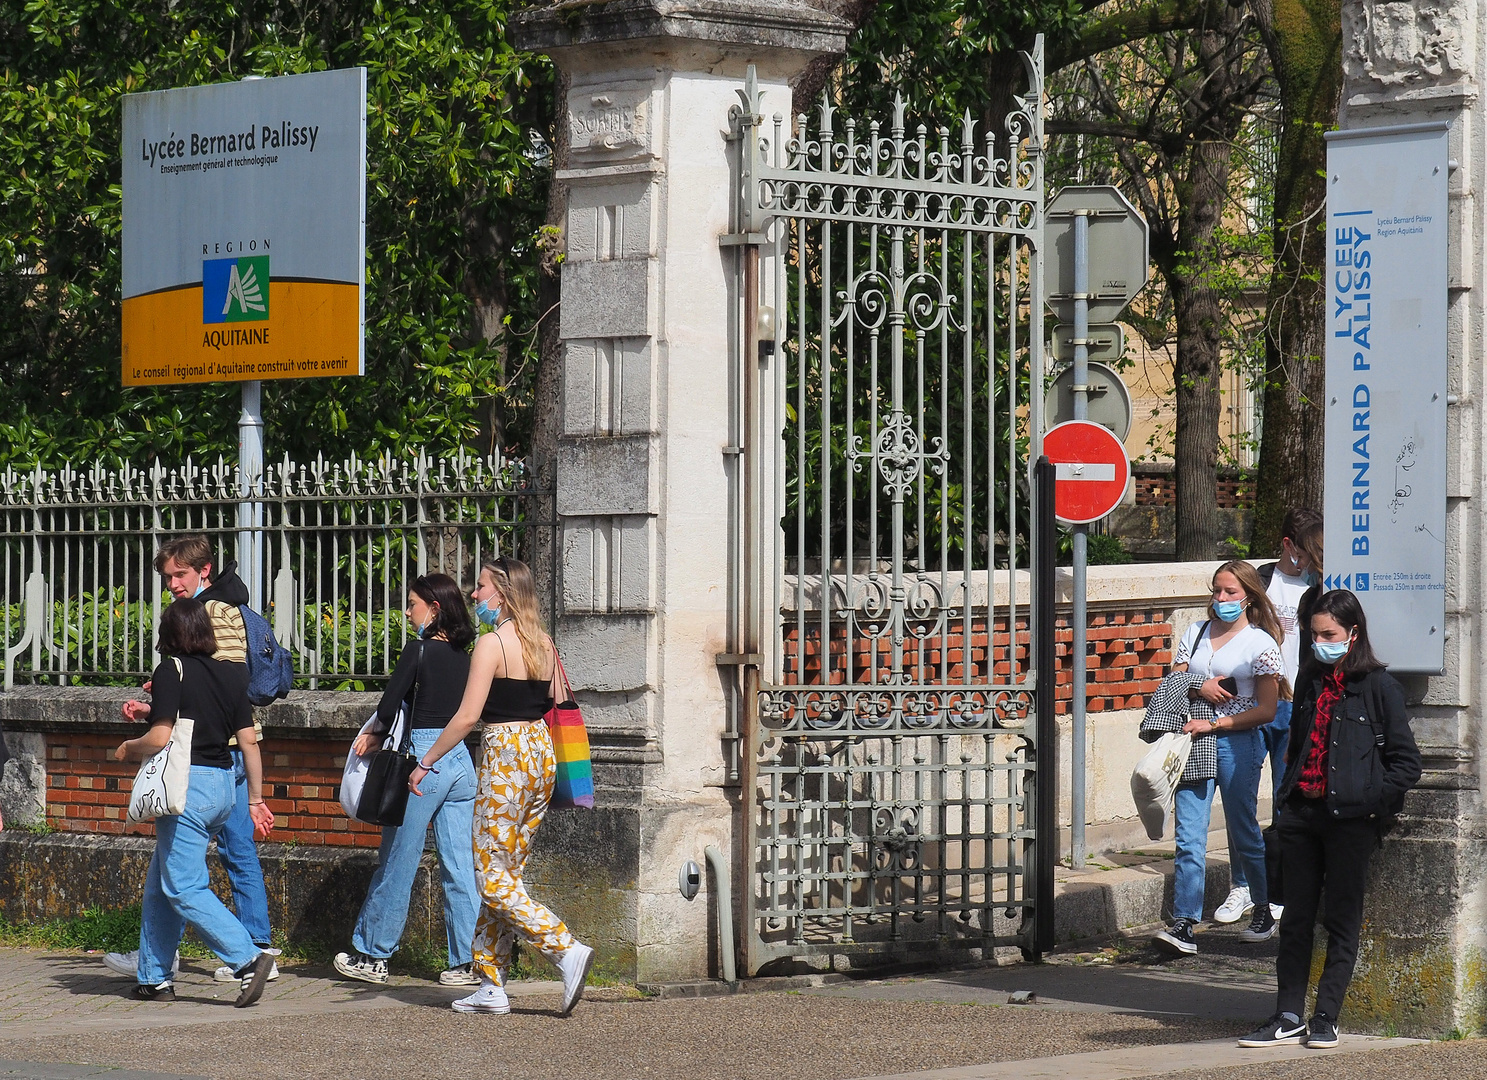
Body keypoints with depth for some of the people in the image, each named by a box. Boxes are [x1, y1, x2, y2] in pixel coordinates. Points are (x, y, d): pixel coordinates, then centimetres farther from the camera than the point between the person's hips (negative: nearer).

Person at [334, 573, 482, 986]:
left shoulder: (420, 650, -10)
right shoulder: (464, 655, 10)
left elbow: (389, 707, -15)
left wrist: (377, 734, 8)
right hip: (461, 759, 6)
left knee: (397, 863, 4)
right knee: (460, 865, 6)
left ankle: (372, 955, 13)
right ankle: (467, 961, 3)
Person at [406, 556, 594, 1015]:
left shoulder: (492, 643, -11)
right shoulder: (544, 644, 10)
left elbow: (468, 716, -15)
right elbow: (560, 707, 13)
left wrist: (426, 762, -7)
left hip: (505, 755, -8)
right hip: (542, 753, 8)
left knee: (492, 877, -2)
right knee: (506, 872, 12)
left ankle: (567, 951, -16)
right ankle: (492, 986, 12)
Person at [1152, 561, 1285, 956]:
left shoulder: (1261, 643, 0)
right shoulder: (1195, 634, 13)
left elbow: (1266, 710, -4)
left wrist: (1215, 723, -13)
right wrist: (1198, 689, -9)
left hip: (1237, 743, -3)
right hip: (1194, 743, 3)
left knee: (1243, 834, 7)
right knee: (1189, 838, -7)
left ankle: (1264, 911, 27)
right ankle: (1184, 925, -12)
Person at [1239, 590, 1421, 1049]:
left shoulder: (1378, 687, -6)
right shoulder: (1310, 681, 12)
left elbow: (1406, 762, -5)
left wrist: (1371, 802, -11)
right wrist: (1290, 792, 13)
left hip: (1350, 819, -6)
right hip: (1303, 812, 6)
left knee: (1342, 918, 2)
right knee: (1296, 916, 7)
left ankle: (1326, 1018, 7)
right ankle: (1288, 1016, 11)